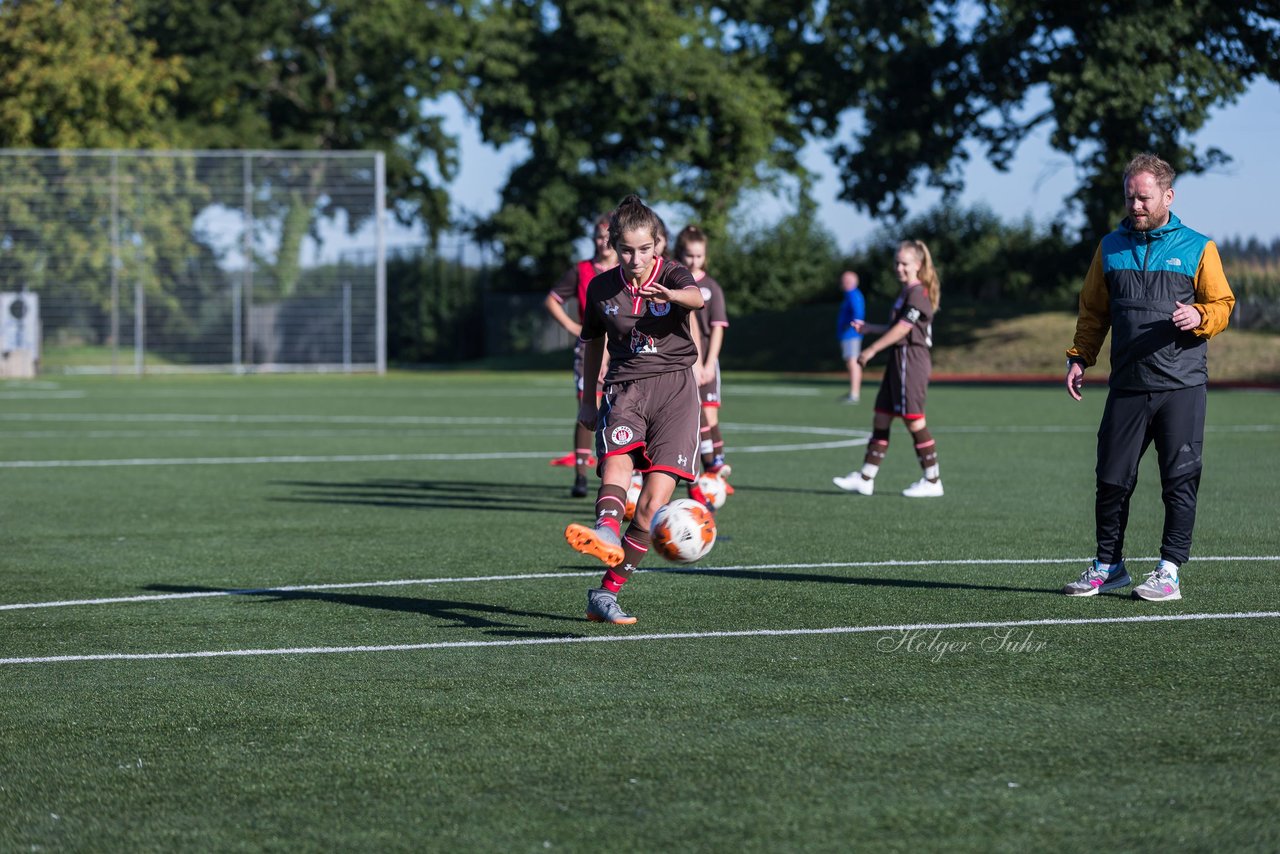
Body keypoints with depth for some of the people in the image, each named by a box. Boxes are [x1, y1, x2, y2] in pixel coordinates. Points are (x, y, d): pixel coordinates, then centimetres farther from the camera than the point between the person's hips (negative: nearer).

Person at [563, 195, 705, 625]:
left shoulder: (672, 274, -3)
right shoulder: (602, 288, 7)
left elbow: (696, 298, -27)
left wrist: (669, 294, -50)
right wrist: (587, 400, 25)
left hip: (675, 386, -2)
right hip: (625, 387, 2)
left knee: (654, 501, -13)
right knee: (617, 456, -32)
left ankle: (606, 593, -5)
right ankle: (606, 533, -61)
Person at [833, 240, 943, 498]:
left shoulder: (918, 293, -13)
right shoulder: (906, 293, 18)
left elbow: (902, 329, -18)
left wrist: (872, 350, -16)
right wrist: (869, 328, 23)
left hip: (911, 360, -10)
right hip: (899, 360, 10)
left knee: (913, 420, -7)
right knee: (881, 418, 8)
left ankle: (932, 481, 0)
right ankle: (865, 479, 10)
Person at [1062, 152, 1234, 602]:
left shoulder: (1197, 248, 2)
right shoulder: (1111, 248, 11)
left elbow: (1222, 305, 4)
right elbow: (1093, 311, 17)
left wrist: (1199, 316, -17)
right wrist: (1079, 357, 5)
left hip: (1182, 387, -3)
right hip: (1127, 387, 3)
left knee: (1180, 481, -2)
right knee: (1112, 479, 4)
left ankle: (1170, 570, 4)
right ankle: (1108, 566, 17)